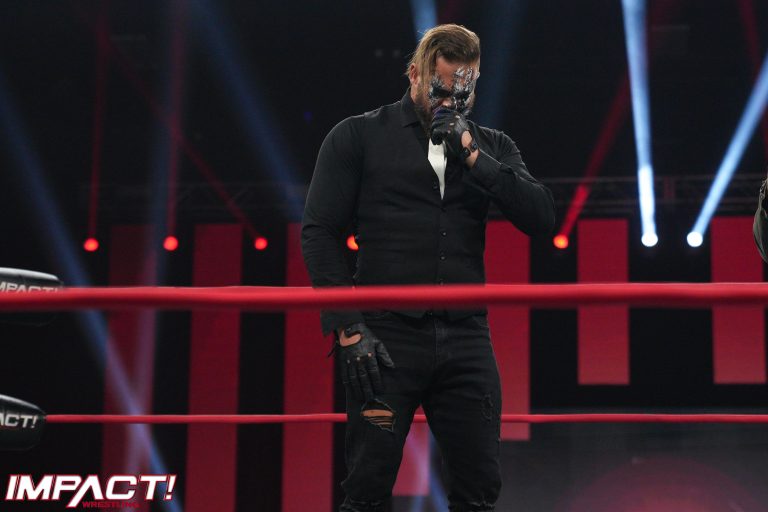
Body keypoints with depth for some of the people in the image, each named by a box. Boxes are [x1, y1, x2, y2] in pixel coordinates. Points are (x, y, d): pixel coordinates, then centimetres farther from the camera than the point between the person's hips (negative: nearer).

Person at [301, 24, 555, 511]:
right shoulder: (358, 137, 4)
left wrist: (473, 157, -9)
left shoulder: (492, 146, 13)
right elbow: (320, 233, -1)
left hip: (466, 339, 3)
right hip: (386, 338, -3)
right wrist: (348, 328, -10)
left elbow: (541, 218, 1)